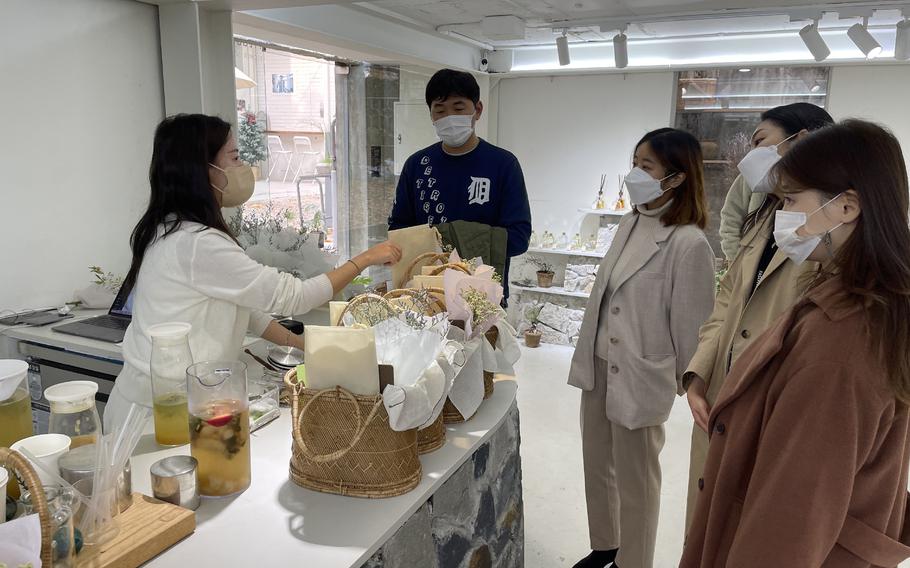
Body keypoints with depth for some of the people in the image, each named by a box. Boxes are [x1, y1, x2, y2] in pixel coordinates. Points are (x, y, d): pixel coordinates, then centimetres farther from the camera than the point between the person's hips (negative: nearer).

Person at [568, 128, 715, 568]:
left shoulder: (689, 243, -19)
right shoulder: (630, 224, 5)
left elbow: (691, 325, -13)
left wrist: (687, 384, -3)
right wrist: (587, 354, 14)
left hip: (640, 377, -7)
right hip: (599, 366, 7)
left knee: (634, 480, 12)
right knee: (598, 469, 21)